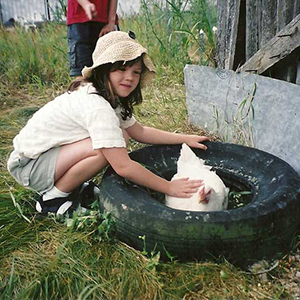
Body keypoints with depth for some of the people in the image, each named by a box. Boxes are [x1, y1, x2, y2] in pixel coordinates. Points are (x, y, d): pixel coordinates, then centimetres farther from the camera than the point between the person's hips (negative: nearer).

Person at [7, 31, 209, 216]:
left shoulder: (110, 97, 0)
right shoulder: (97, 107, -29)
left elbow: (140, 132, 9)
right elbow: (123, 166, -30)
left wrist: (185, 138, 4)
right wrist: (169, 188, -22)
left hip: (46, 151, 9)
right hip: (28, 164, -9)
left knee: (119, 139, -3)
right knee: (104, 149, -29)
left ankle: (71, 185, 9)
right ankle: (53, 198, -8)